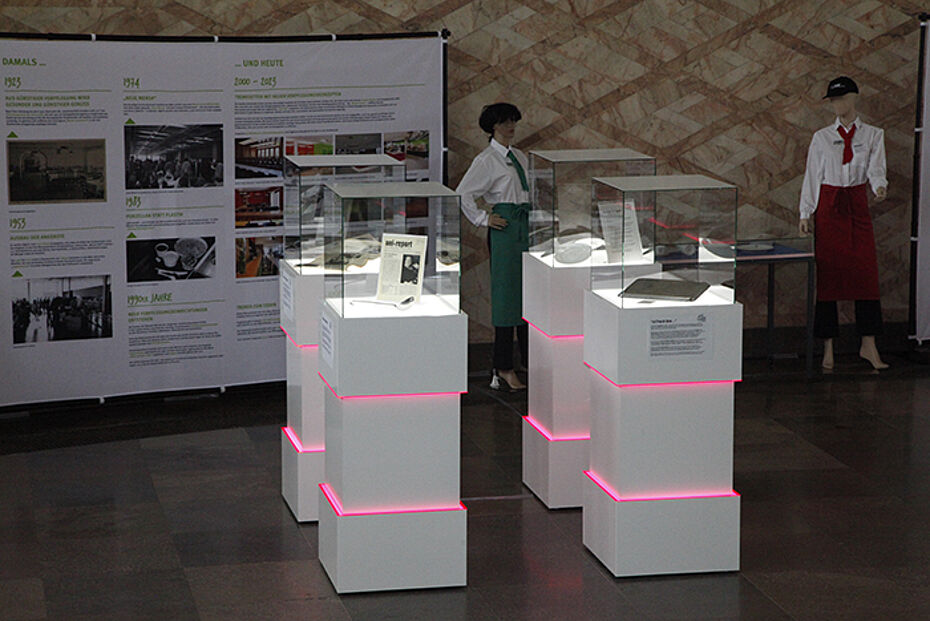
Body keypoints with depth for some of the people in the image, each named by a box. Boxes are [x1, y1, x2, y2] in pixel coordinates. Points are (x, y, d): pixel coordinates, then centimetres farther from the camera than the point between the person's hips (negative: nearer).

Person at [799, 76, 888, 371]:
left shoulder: (873, 135, 6)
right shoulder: (822, 137, 6)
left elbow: (875, 169, -4)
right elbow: (812, 176, 6)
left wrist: (880, 186, -26)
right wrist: (806, 213, 2)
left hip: (858, 206, 0)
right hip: (828, 208, 0)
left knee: (866, 273, -5)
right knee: (828, 274, -1)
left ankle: (868, 344, 2)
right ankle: (828, 346, 4)